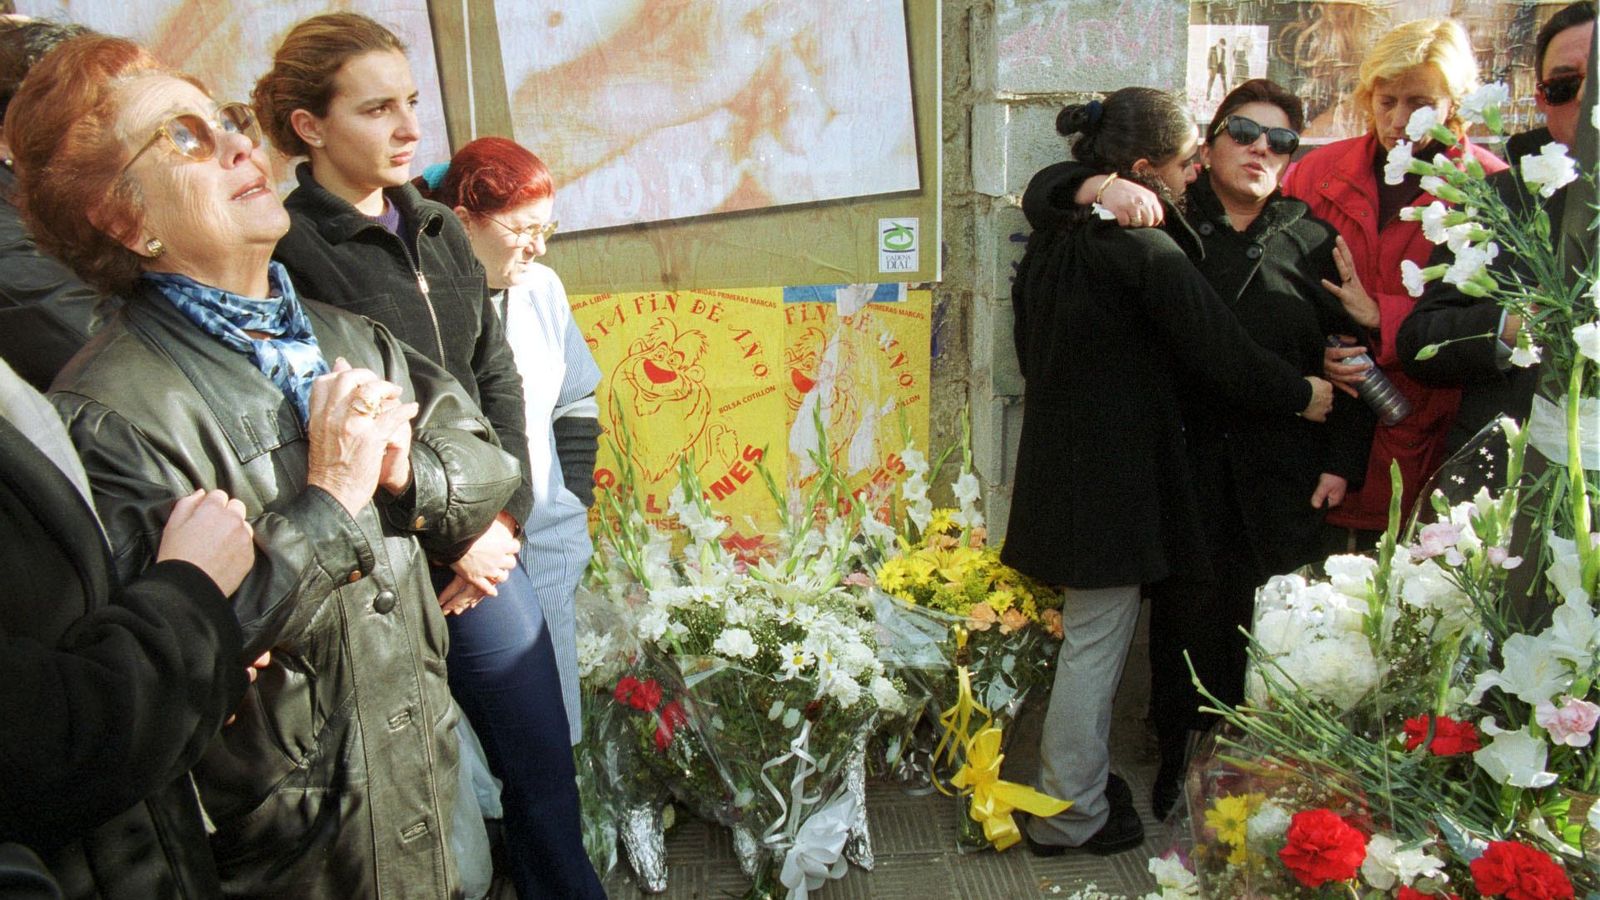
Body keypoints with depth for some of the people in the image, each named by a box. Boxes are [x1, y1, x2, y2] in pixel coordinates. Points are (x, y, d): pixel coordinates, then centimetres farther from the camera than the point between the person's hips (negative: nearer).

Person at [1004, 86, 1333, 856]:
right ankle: (1070, 816, 17)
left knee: (1090, 634, 19)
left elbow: (1030, 342, 16)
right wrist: (1303, 395, 3)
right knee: (1097, 640, 3)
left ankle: (1079, 782, 32)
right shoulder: (1145, 251, -18)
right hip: (1115, 472, -9)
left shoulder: (1054, 234, 7)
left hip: (1057, 458, 9)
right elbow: (1221, 353, -12)